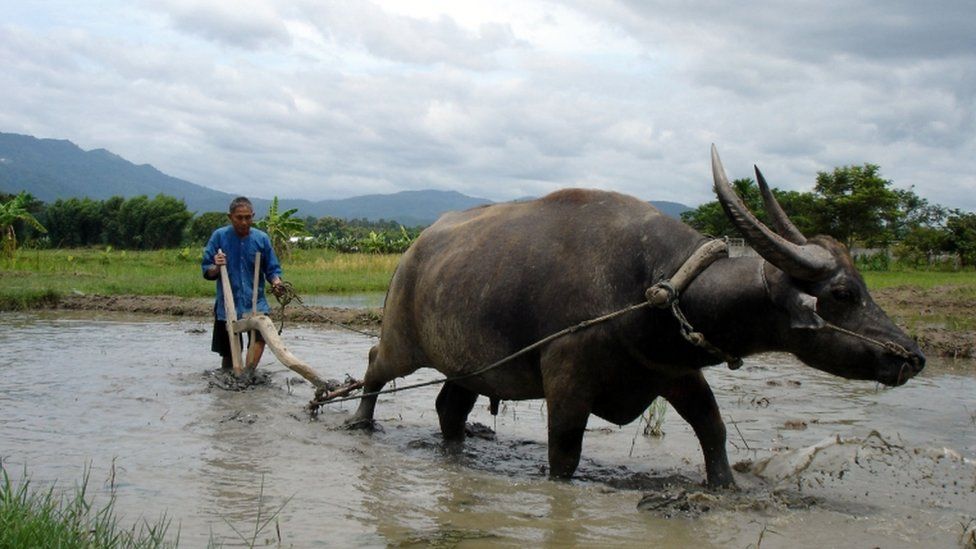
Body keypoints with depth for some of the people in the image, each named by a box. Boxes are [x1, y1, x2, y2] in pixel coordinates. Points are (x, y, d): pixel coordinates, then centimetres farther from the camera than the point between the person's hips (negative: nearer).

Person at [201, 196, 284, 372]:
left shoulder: (261, 238, 0)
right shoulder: (219, 236, -3)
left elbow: (272, 269, 6)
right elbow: (207, 272, 1)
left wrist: (276, 281, -16)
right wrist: (216, 267, -22)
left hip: (255, 302, 0)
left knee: (260, 335, -27)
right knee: (228, 355, 9)